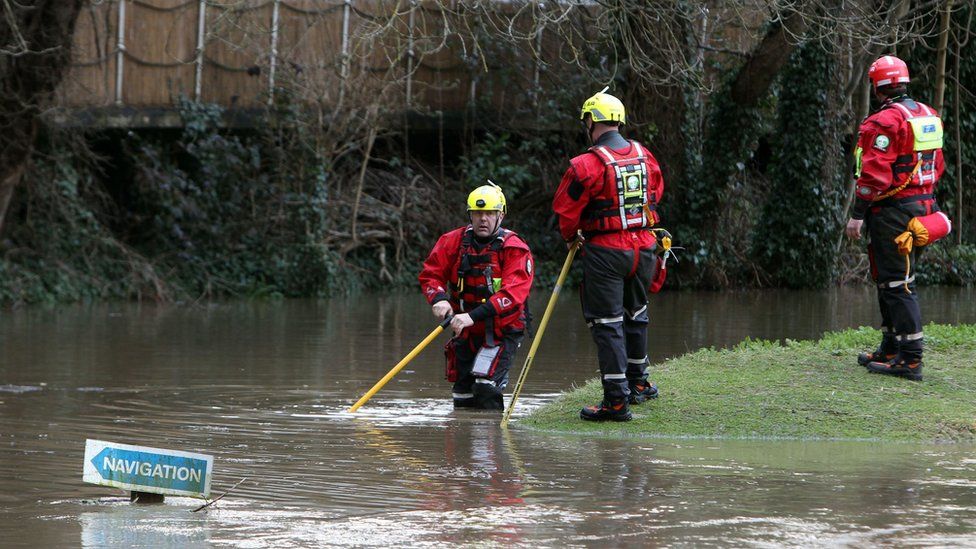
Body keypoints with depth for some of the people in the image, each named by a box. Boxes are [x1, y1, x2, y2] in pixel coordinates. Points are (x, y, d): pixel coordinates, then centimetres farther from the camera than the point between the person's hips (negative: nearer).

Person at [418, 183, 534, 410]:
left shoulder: (515, 249, -14)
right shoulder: (454, 241, 0)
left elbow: (513, 294, -25)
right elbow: (430, 274, 4)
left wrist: (474, 316, -35)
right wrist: (438, 299, -19)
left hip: (502, 331, -5)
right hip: (466, 332, 5)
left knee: (484, 388, -23)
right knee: (463, 397, 7)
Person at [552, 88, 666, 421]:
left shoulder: (586, 165, -15)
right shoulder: (645, 156, 4)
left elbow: (566, 208, -9)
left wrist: (571, 236, 12)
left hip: (605, 251, -6)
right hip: (643, 246, 6)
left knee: (607, 322, -2)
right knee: (635, 314, 24)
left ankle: (617, 399, -7)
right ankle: (637, 383, 37)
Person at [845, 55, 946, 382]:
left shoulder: (885, 121, -17)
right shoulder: (928, 116, 11)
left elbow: (875, 173, -21)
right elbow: (937, 165, 17)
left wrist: (858, 214, -17)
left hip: (892, 212, -9)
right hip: (922, 205, 9)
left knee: (897, 284, -8)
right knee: (890, 280, 20)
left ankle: (910, 360, -11)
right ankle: (891, 349, 28)